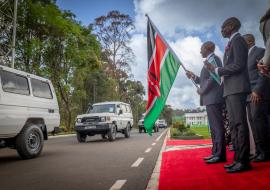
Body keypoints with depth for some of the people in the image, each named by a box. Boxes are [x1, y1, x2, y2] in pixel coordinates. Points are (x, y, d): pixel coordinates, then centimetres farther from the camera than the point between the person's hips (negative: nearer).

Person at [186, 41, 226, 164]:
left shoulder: (213, 59, -5)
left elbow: (213, 78, -18)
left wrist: (202, 90, -10)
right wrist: (193, 76, 16)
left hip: (213, 98, -10)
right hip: (210, 99, 10)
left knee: (217, 126, -10)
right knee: (214, 126, 11)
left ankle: (220, 155, -7)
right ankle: (216, 153, 17)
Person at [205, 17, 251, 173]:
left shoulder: (238, 40, -4)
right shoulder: (231, 43, 24)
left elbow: (238, 65, -15)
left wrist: (217, 70, -9)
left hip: (237, 88, -10)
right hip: (230, 90, 10)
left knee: (240, 123, -10)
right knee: (234, 125, 8)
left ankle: (244, 161, -5)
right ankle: (238, 158, 14)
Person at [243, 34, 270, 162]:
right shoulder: (247, 56, 24)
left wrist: (257, 90, -19)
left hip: (259, 93, -8)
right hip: (250, 94, 8)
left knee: (257, 119, -13)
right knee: (253, 121, 3)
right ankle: (259, 151, 7)